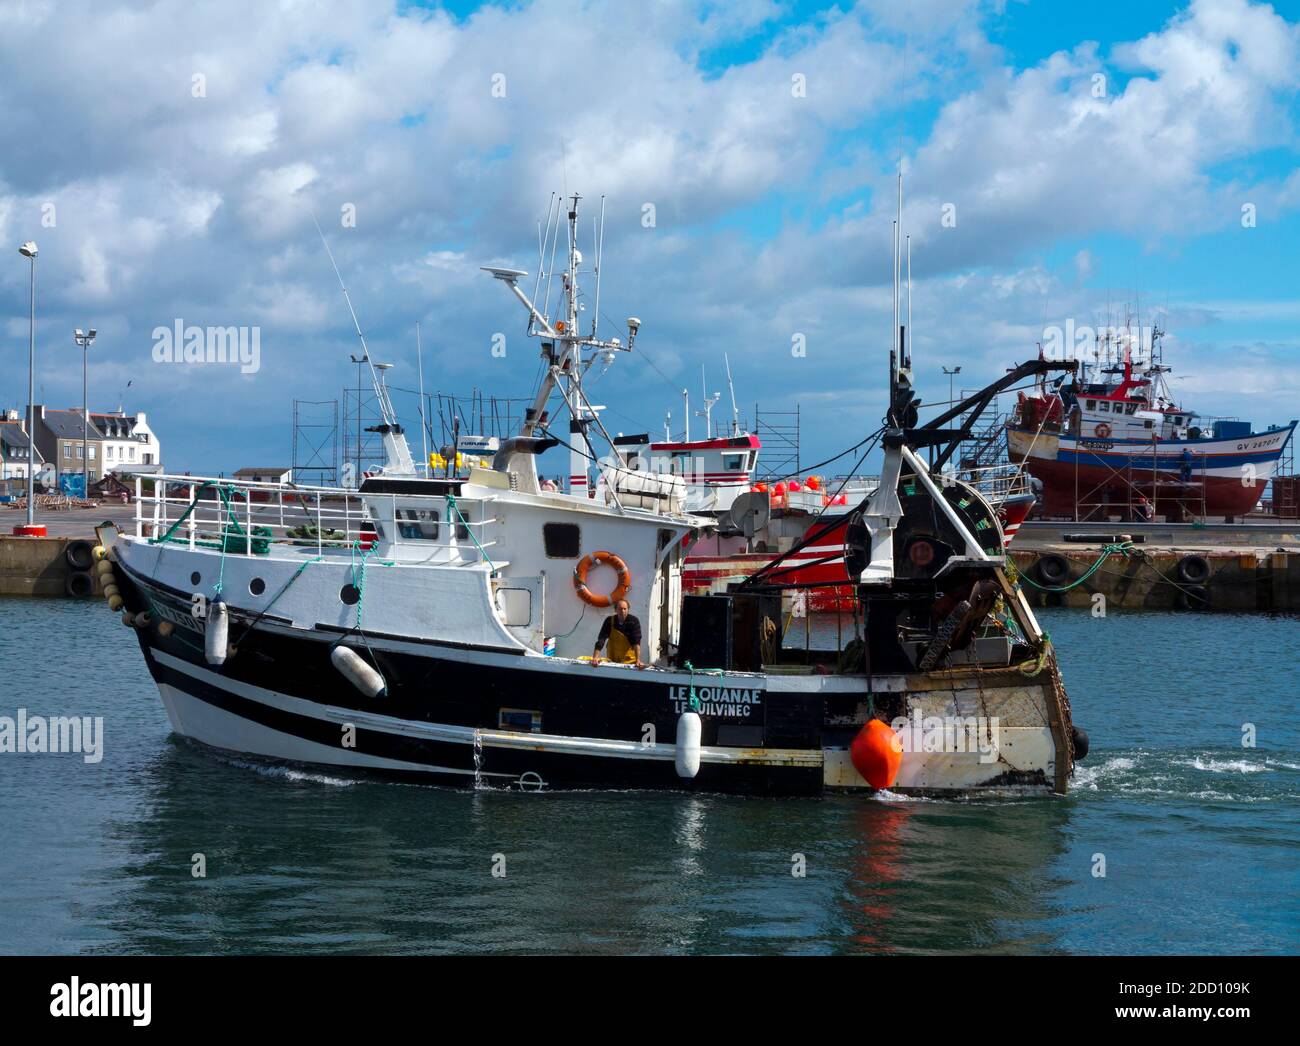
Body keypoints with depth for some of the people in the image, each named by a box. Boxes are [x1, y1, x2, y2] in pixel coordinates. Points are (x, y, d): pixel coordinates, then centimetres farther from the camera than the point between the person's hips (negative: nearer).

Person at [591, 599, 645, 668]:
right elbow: (601, 640, -15)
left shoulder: (634, 621, -13)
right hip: (612, 660, 1)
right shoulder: (609, 621, -9)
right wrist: (595, 657, -27)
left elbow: (636, 642, -20)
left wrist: (638, 660, -31)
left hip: (629, 660, -1)